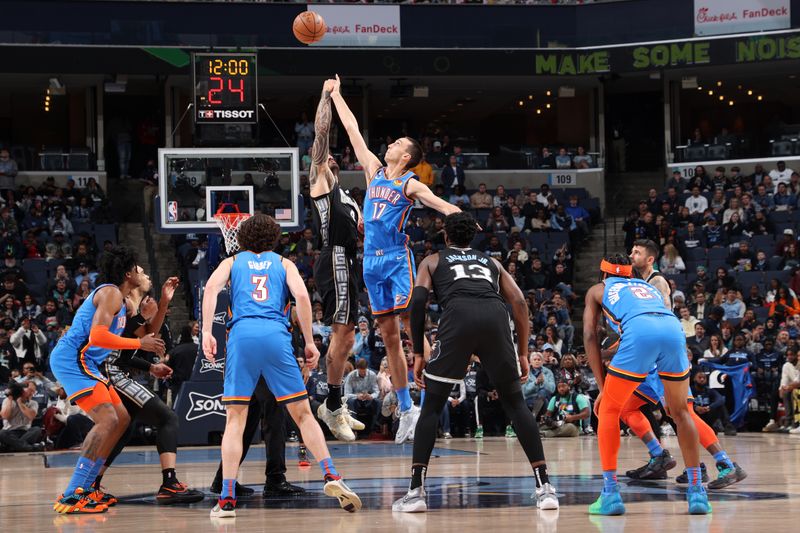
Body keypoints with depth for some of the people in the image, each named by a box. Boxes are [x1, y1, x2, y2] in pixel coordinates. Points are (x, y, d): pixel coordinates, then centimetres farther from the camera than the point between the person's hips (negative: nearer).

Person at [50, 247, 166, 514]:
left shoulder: (120, 299, 21)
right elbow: (97, 336, -25)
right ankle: (72, 496, -27)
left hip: (84, 363, 11)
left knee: (122, 419, 13)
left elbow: (147, 334, 31)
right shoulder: (111, 293, -12)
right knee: (107, 420, -22)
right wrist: (140, 344, -18)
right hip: (72, 359, -11)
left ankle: (83, 489, 12)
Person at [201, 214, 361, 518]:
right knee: (302, 414, 8)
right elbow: (301, 295, 5)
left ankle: (226, 499, -6)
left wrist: (206, 333, -1)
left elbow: (211, 286, 3)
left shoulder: (233, 261, 23)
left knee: (235, 420, 2)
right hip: (276, 334, 0)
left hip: (242, 333, 0)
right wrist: (309, 342, 8)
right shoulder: (283, 263, 22)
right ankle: (331, 476, -6)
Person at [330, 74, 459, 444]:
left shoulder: (410, 185, -2)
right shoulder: (374, 171, 13)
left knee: (413, 329, -11)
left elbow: (445, 207, -13)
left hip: (397, 258, -6)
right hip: (372, 261, 6)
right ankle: (405, 409, 10)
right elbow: (353, 130, 18)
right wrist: (336, 94, 23)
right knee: (388, 335, 6)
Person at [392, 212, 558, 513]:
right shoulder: (492, 263, 36)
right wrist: (523, 354, 24)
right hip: (495, 318, 2)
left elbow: (418, 301, 12)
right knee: (516, 404, 14)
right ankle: (544, 487, 6)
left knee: (431, 406, 10)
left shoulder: (433, 261, 30)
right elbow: (519, 302, 22)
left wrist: (418, 354, 13)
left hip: (458, 316, -2)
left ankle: (416, 491, 2)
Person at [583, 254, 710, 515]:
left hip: (638, 331, -3)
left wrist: (603, 388, 18)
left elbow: (590, 335, 22)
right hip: (674, 328, 3)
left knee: (608, 411, 13)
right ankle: (697, 492, 16)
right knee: (680, 411, 22)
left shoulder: (598, 290, 33)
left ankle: (610, 494, 6)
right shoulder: (650, 287, 42)